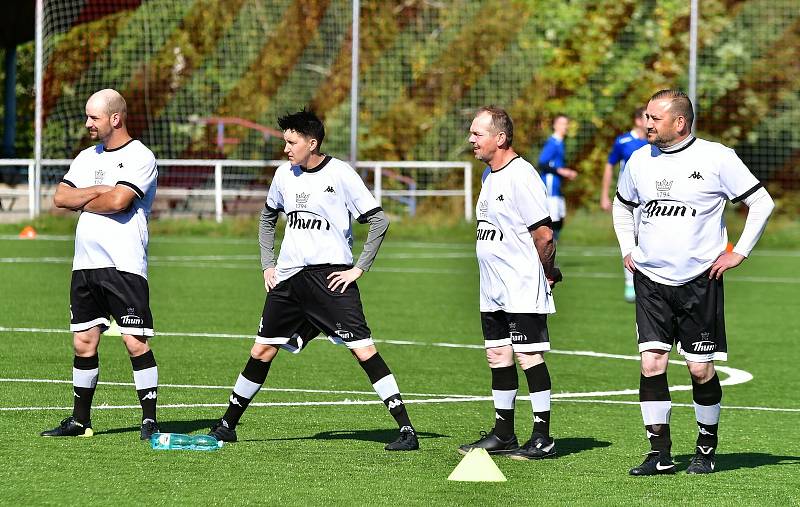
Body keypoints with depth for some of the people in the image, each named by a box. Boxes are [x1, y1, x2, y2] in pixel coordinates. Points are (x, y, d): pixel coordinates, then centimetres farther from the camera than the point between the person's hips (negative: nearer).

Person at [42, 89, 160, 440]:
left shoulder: (140, 158, -6)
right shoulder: (87, 158, 17)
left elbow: (119, 201, -18)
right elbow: (60, 197, 6)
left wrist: (81, 202, -1)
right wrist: (98, 191, -9)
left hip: (125, 266, -7)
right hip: (85, 265, 7)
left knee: (136, 343, -9)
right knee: (83, 343, 9)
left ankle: (150, 421, -4)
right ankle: (80, 421, 17)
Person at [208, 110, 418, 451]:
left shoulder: (340, 175, -8)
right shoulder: (285, 175, 9)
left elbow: (379, 221, -7)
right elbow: (268, 217, 27)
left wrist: (359, 269, -10)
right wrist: (267, 263, 16)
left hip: (331, 275, -6)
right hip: (288, 276, 6)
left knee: (363, 349, -14)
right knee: (262, 350, 9)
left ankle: (406, 429, -13)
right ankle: (227, 426, 22)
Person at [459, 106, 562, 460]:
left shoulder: (521, 176, -17)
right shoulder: (490, 175, 14)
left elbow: (544, 234, -19)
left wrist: (547, 273, -7)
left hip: (523, 291, -10)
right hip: (493, 291, 10)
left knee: (529, 356, -7)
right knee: (498, 356, 12)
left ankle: (543, 437, -3)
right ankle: (503, 434, 20)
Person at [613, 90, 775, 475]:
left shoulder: (716, 158, -7)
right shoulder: (641, 159, 8)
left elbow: (762, 203, -2)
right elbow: (622, 204, 28)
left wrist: (738, 253, -4)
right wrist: (627, 249, 17)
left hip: (699, 280, -3)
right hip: (651, 280, 3)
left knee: (701, 369, 1)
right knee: (651, 362, -7)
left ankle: (707, 448, 18)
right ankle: (659, 454, -3)